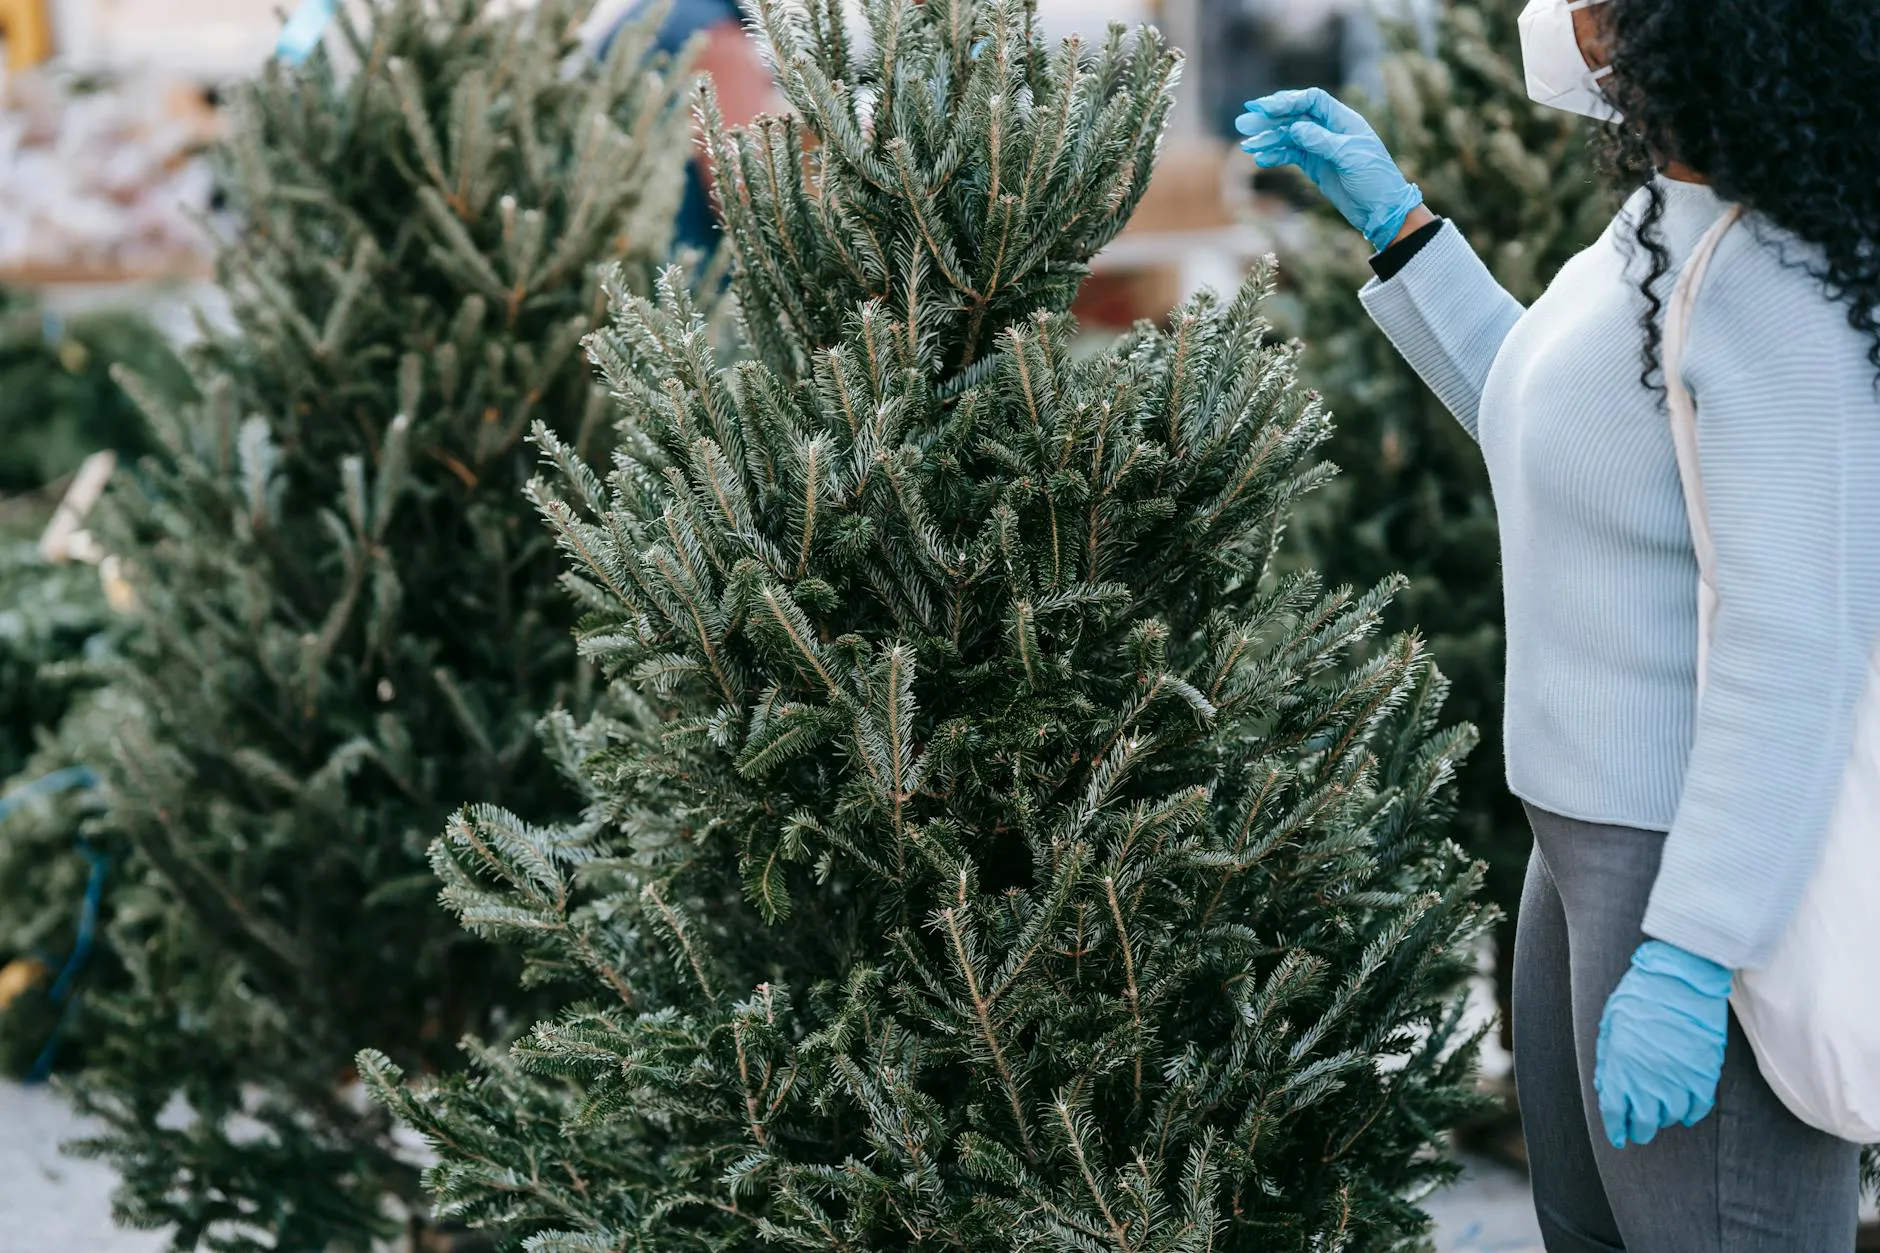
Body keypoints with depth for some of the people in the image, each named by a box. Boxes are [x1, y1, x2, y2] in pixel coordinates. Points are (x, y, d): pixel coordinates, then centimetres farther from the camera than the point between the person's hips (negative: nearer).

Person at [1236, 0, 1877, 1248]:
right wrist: (1393, 217, 17)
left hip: (1732, 867, -10)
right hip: (1600, 830, 10)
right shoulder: (1666, 226, 5)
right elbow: (1555, 441, 22)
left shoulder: (1777, 286, -25)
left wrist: (1687, 958, -26)